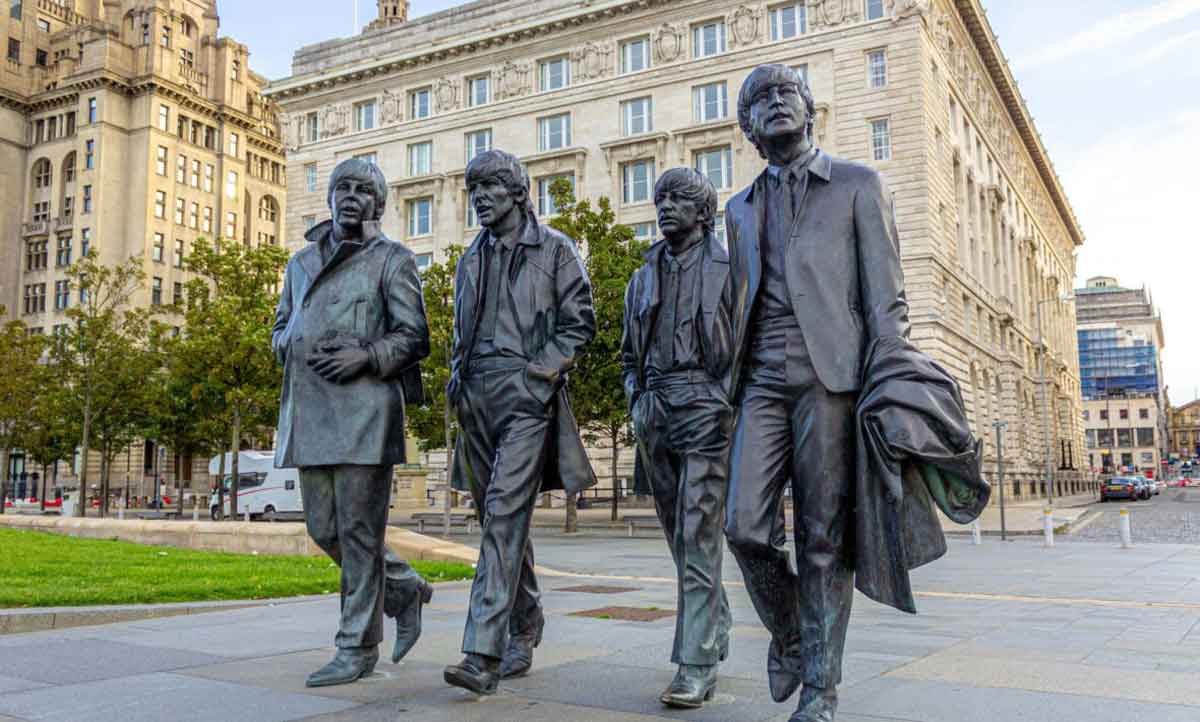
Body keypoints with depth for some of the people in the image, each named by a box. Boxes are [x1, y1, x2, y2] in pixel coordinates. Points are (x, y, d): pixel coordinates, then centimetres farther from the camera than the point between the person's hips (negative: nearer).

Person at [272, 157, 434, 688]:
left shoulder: (392, 260, 4)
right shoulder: (302, 261, 21)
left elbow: (414, 336, -1)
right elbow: (280, 329, 25)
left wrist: (366, 354, -17)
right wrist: (298, 347, 2)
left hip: (364, 408, -6)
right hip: (309, 409, 6)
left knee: (359, 530, -4)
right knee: (324, 528, 8)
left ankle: (357, 648, 7)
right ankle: (406, 590, 28)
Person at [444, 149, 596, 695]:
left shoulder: (554, 249, 3)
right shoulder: (472, 259, 20)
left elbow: (580, 322, -1)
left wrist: (541, 369, -11)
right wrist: (457, 378, 10)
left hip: (525, 392, -6)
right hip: (477, 398, 6)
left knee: (504, 511, -17)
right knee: (500, 516, 11)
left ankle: (484, 654, -20)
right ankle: (525, 629, 26)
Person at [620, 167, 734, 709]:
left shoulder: (728, 270, 2)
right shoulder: (644, 277, 17)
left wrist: (730, 404, -10)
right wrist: (638, 401, 7)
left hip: (706, 409, -5)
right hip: (655, 414, 6)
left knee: (697, 539, -10)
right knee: (679, 536, 12)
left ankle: (696, 666, -6)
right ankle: (716, 627, 30)